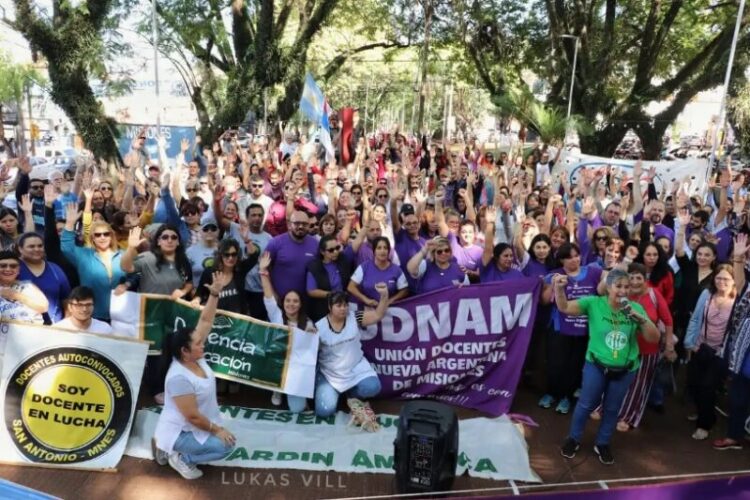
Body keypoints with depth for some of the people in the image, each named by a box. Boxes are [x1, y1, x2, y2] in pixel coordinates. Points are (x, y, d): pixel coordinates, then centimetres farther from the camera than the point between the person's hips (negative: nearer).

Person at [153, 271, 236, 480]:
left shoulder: (194, 357, -8)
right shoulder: (179, 378, -32)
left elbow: (205, 321, -8)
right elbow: (193, 416, -28)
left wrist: (215, 292, -16)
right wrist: (217, 430, -17)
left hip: (190, 427, 9)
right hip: (180, 432, -9)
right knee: (225, 445, -15)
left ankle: (168, 448, 18)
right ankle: (181, 457, 0)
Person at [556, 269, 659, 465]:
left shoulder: (636, 308, -5)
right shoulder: (594, 303, -12)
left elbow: (654, 338, -5)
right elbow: (564, 307, -18)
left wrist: (641, 319, -22)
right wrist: (559, 288, -36)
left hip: (625, 370, 2)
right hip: (596, 366, -2)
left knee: (612, 409, 17)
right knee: (586, 404, 10)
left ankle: (602, 444, 37)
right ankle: (573, 439, 32)